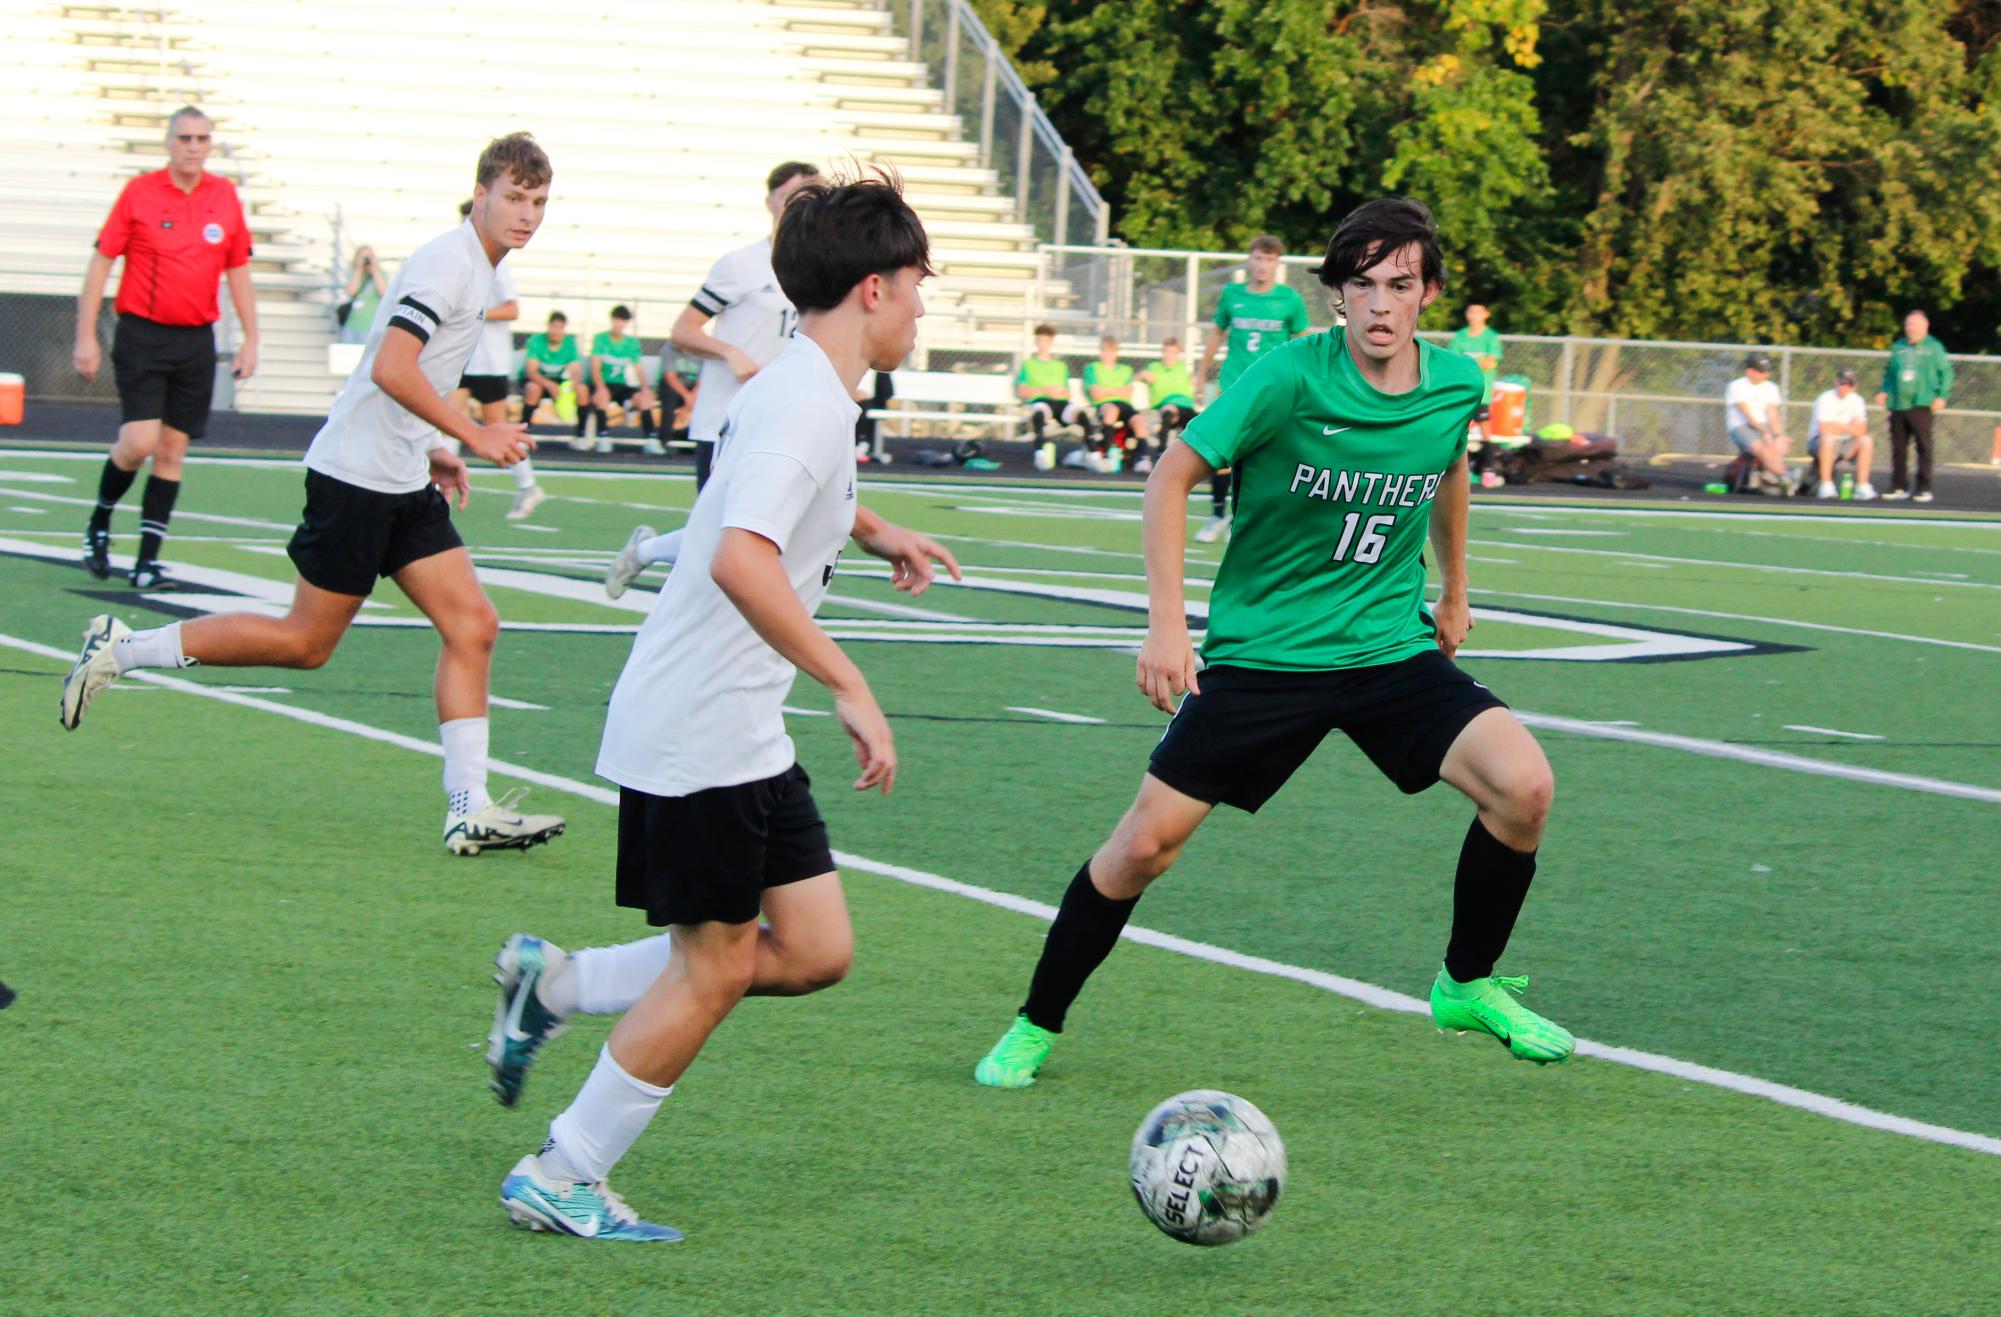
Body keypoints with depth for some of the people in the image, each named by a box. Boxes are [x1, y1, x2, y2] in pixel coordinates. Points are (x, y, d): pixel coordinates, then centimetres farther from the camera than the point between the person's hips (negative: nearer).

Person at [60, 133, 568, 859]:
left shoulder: (475, 271, 14)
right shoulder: (447, 262, -16)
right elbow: (390, 368, -26)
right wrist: (473, 436, -23)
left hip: (404, 482, 9)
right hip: (356, 477, -9)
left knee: (473, 626, -1)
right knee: (305, 642, -3)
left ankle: (469, 810, -3)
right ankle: (121, 649, 8)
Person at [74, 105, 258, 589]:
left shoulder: (224, 196, 6)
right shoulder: (139, 192, -3)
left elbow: (238, 271, 14)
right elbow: (100, 263, -1)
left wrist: (250, 339, 9)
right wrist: (86, 336, -5)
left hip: (196, 340, 3)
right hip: (141, 335, -3)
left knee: (172, 450, 2)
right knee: (139, 442, -14)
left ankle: (148, 559, 7)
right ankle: (99, 524, 12)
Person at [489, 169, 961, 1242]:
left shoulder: (811, 392, 12)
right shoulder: (806, 405, -19)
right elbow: (741, 560, -35)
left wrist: (872, 530, 40)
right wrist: (849, 684, -34)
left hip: (745, 735, 10)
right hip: (696, 736, -10)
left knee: (814, 951, 8)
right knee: (716, 969, -2)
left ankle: (555, 987, 17)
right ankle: (560, 1180, 9)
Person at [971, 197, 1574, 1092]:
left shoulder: (1455, 386, -2)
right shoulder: (1289, 379, -17)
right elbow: (1173, 476, -10)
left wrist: (1453, 593, 28)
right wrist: (1166, 623, -17)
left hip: (1391, 647, 3)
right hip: (1261, 647, -3)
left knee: (1523, 785, -17)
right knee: (1147, 841, -8)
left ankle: (1468, 985, 6)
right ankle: (1036, 1026, 13)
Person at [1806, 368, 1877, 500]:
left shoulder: (1856, 400, 3)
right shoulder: (1826, 399, -13)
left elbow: (1861, 429, -7)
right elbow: (1825, 429, -26)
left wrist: (1838, 427, -23)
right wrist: (1848, 428, -15)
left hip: (1844, 443, 5)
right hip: (1818, 443, -5)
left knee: (1866, 442, -21)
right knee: (1828, 439, -38)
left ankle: (1862, 486, -20)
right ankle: (1825, 485, -32)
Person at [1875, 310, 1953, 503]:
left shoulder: (1933, 348, 3)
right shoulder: (1898, 347, 15)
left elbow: (1946, 372, 1)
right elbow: (1889, 372, 21)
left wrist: (1942, 396, -8)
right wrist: (1884, 391, 7)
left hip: (1921, 405, -5)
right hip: (1898, 406, 5)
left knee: (1924, 447, -6)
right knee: (1898, 448, 6)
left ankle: (1924, 489, -4)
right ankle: (1899, 487, 14)